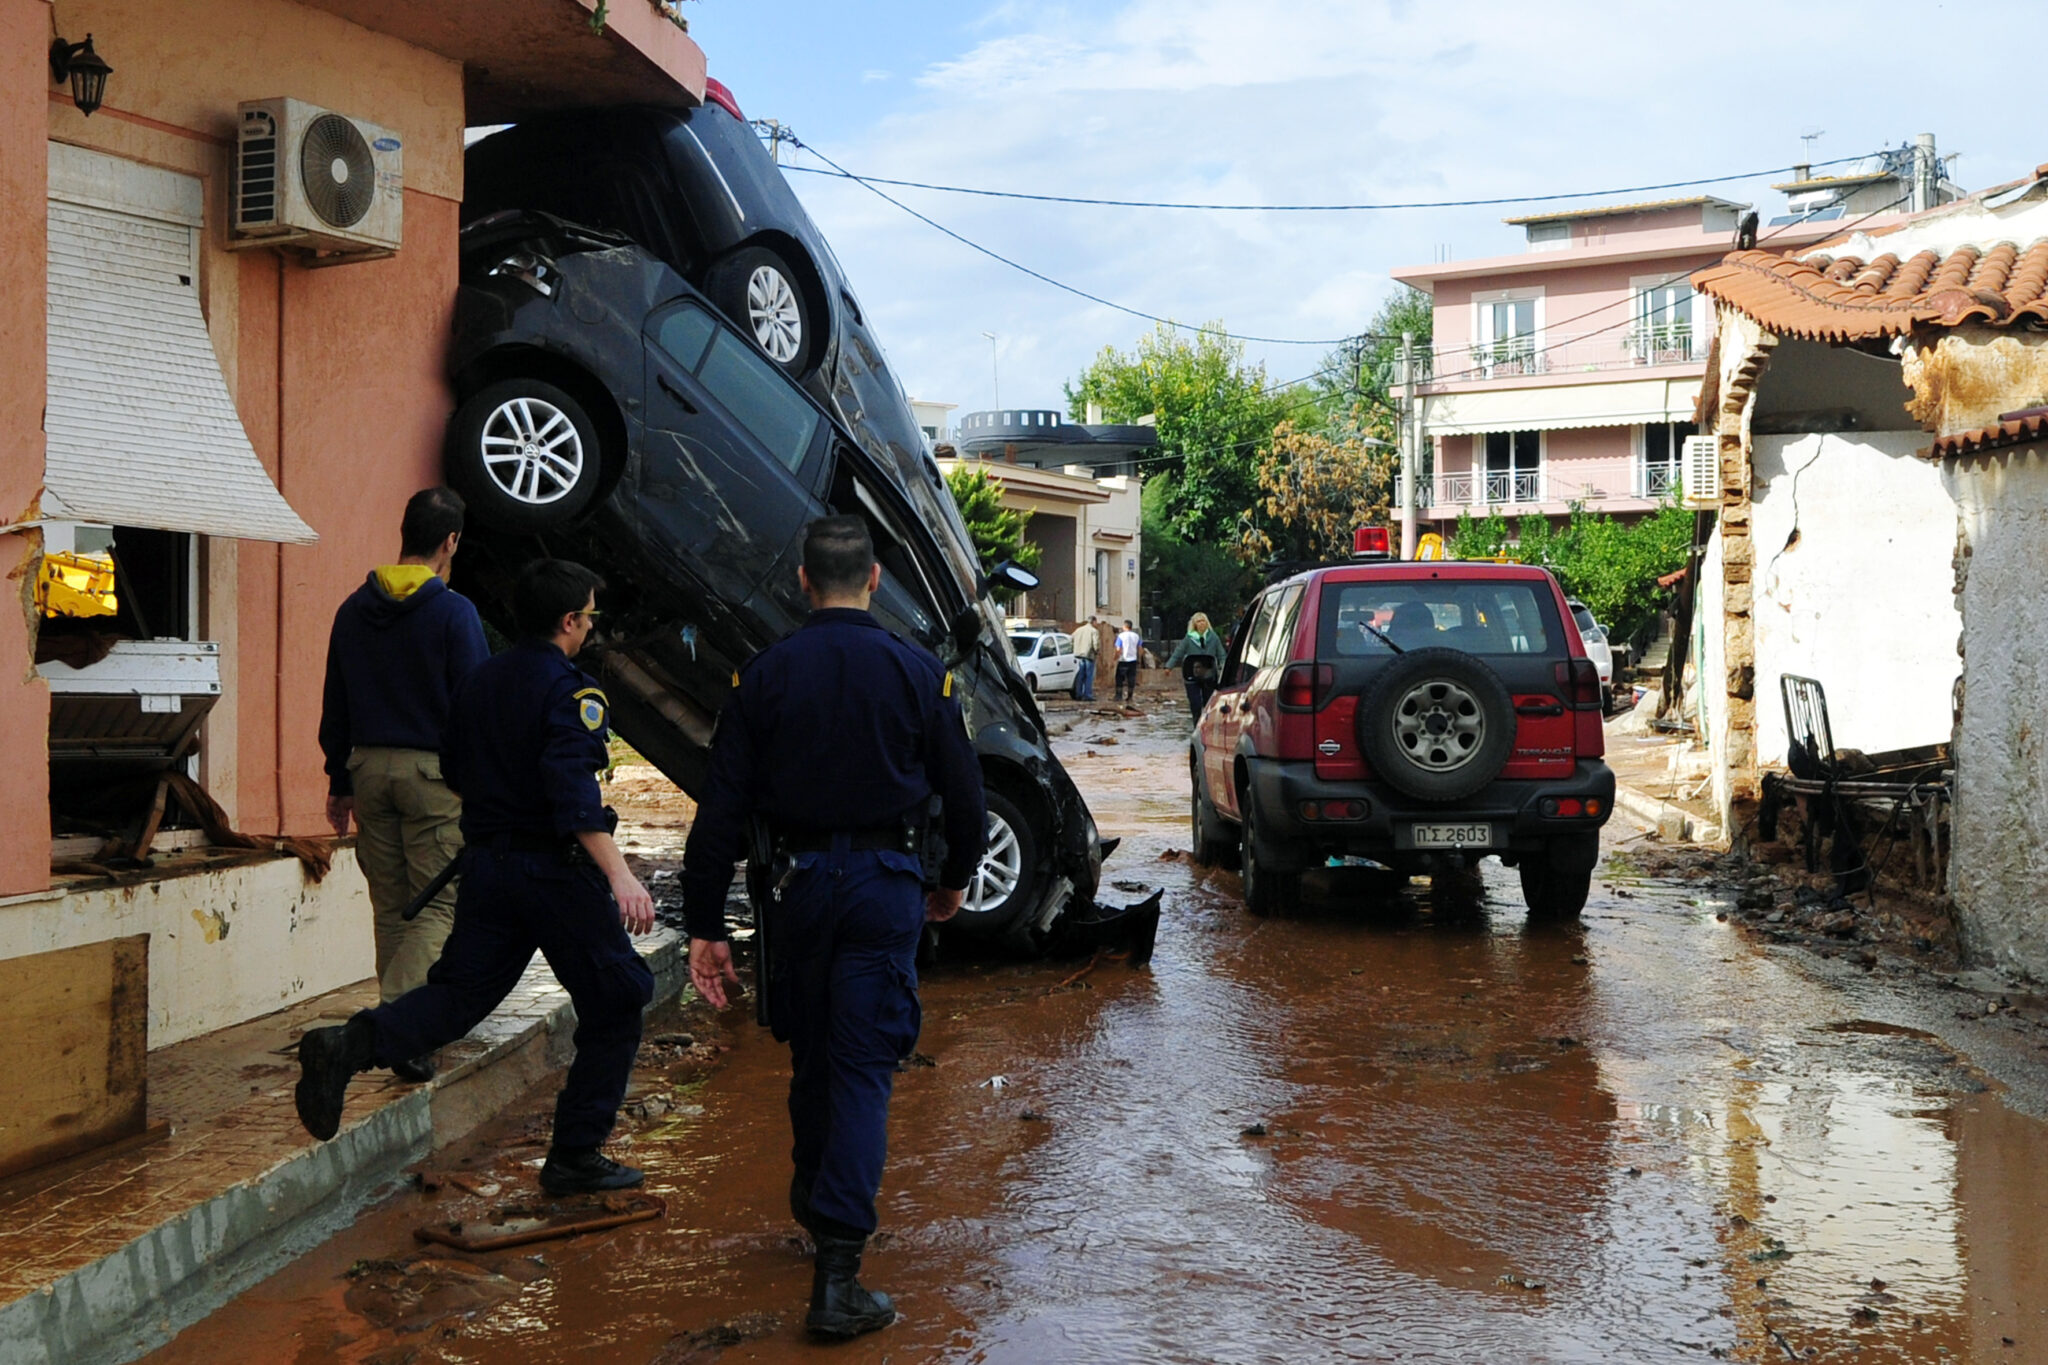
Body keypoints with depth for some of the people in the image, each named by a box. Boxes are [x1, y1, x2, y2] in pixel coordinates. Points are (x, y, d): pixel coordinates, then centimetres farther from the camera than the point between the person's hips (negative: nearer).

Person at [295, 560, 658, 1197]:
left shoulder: (481, 681, 10)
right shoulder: (570, 692, -14)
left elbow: (455, 771, 20)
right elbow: (575, 793, -27)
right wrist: (619, 875, -33)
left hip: (486, 863, 7)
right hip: (555, 872, -7)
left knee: (458, 994, 12)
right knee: (615, 1005, 7)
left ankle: (349, 1045, -14)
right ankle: (576, 1157, 9)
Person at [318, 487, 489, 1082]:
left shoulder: (354, 609, 8)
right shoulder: (454, 612, -10)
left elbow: (334, 704, 12)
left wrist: (340, 780, 19)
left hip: (370, 766, 6)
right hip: (434, 770, -6)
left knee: (391, 905, 13)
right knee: (438, 904, -1)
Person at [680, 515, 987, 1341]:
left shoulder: (766, 675, -2)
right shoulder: (918, 674, -4)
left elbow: (722, 809, -4)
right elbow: (963, 794, 2)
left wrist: (705, 926, 1)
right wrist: (955, 882, 20)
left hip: (797, 884, 2)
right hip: (884, 883, -2)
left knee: (811, 1056, 21)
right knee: (864, 1069, -2)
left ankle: (815, 1204, 42)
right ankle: (836, 1276, -7)